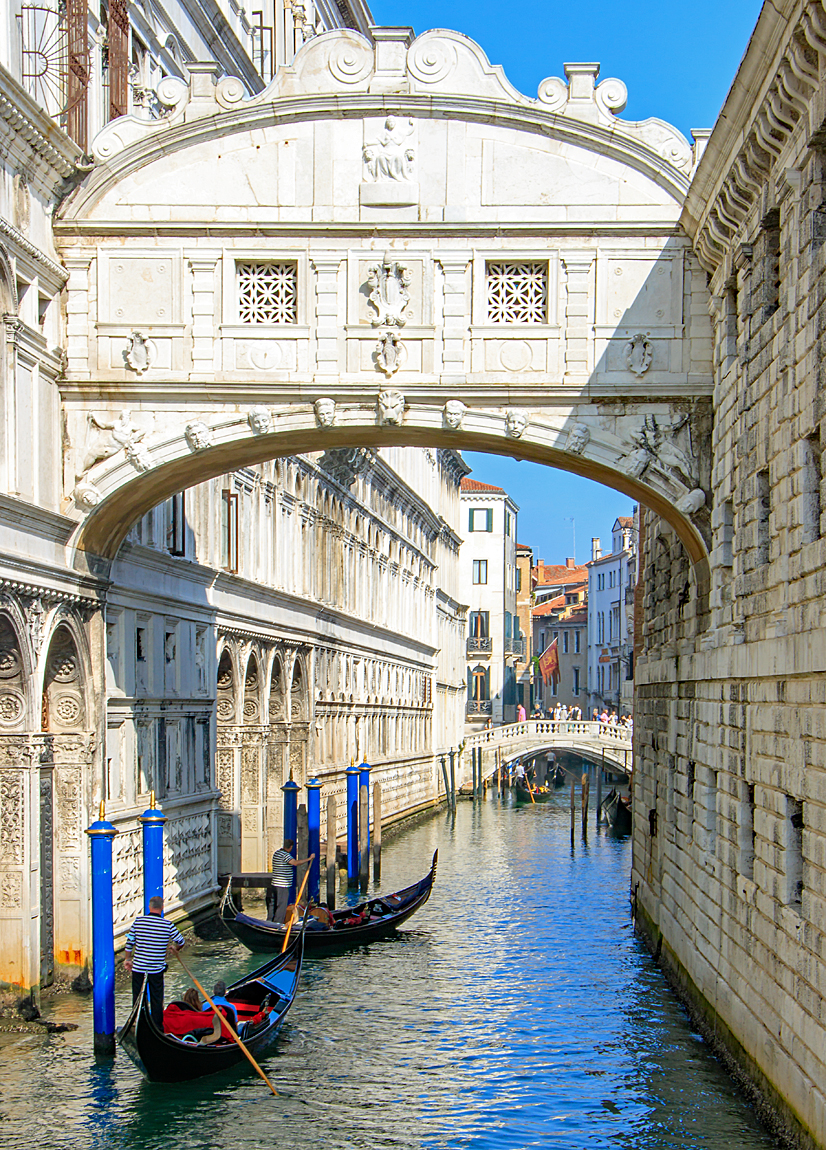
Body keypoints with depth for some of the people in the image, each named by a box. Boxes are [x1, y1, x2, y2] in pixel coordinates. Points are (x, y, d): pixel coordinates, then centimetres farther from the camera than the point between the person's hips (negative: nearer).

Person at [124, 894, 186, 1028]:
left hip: (138, 967, 1)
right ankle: (158, 1026, 13)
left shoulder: (138, 921, -5)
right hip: (157, 969, -1)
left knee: (137, 998, 12)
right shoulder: (167, 925, -8)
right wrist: (175, 948, 21)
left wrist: (128, 959, 14)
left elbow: (129, 942, 2)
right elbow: (181, 942, -1)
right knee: (157, 999, 10)